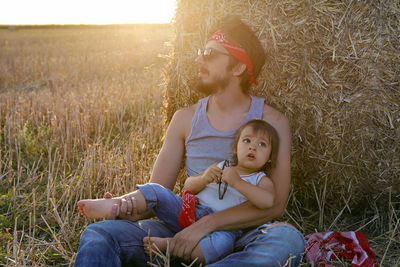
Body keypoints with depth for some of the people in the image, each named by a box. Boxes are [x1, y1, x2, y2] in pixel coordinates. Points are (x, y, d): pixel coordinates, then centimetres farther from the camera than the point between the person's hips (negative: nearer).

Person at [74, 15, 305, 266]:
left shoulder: (273, 122, -1)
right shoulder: (186, 119, 9)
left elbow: (275, 204, -11)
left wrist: (207, 224, -22)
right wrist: (131, 203, -16)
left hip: (243, 235, -2)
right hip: (187, 226, 2)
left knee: (288, 240, -38)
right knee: (98, 234, -19)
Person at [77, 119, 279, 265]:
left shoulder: (261, 181, 6)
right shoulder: (221, 167, 17)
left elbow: (268, 201, -19)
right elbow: (187, 186, 14)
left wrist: (236, 182, -23)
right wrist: (203, 179, -8)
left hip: (219, 227, -4)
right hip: (188, 213, 4)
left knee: (223, 243, -39)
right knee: (155, 191, -11)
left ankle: (168, 246, -35)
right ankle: (113, 205, -29)